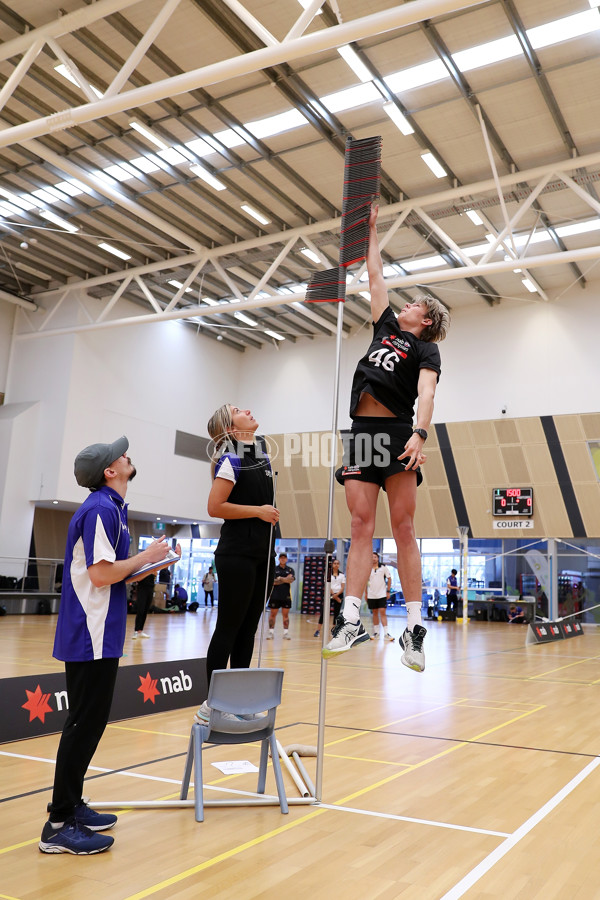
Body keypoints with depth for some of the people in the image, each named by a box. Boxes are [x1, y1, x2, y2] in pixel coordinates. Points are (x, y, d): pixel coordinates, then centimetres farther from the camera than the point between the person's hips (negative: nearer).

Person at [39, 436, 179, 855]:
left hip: (93, 635, 10)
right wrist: (147, 556, -11)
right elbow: (101, 574, -23)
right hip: (92, 636, -10)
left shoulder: (110, 507, 15)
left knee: (88, 722, 17)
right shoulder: (102, 509, -16)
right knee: (85, 723, -4)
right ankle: (59, 825, 4)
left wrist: (148, 564, 8)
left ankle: (72, 806, 28)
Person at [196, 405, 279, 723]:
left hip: (264, 554, 8)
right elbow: (215, 507, -17)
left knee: (248, 629, 11)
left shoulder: (262, 448, 12)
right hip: (237, 554, -8)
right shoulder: (232, 458, -12)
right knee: (229, 627, -2)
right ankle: (212, 703, 7)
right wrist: (258, 511, -15)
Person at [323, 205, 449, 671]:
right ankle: (351, 620, -7)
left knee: (403, 529, -8)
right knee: (361, 527, -3)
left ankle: (414, 628, -6)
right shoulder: (387, 326, 25)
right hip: (362, 433, 5)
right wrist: (372, 229, 37)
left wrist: (419, 435, -27)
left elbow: (426, 392, -11)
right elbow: (375, 276, 33)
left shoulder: (427, 349, 8)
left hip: (396, 432, -5)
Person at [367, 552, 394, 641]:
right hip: (371, 595, 2)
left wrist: (388, 591, -1)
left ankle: (386, 633, -9)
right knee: (375, 613, 9)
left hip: (382, 594, -2)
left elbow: (389, 579, 4)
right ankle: (376, 632, 17)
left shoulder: (383, 567, -1)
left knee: (383, 613, -9)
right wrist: (366, 594, 10)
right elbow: (365, 582, 12)